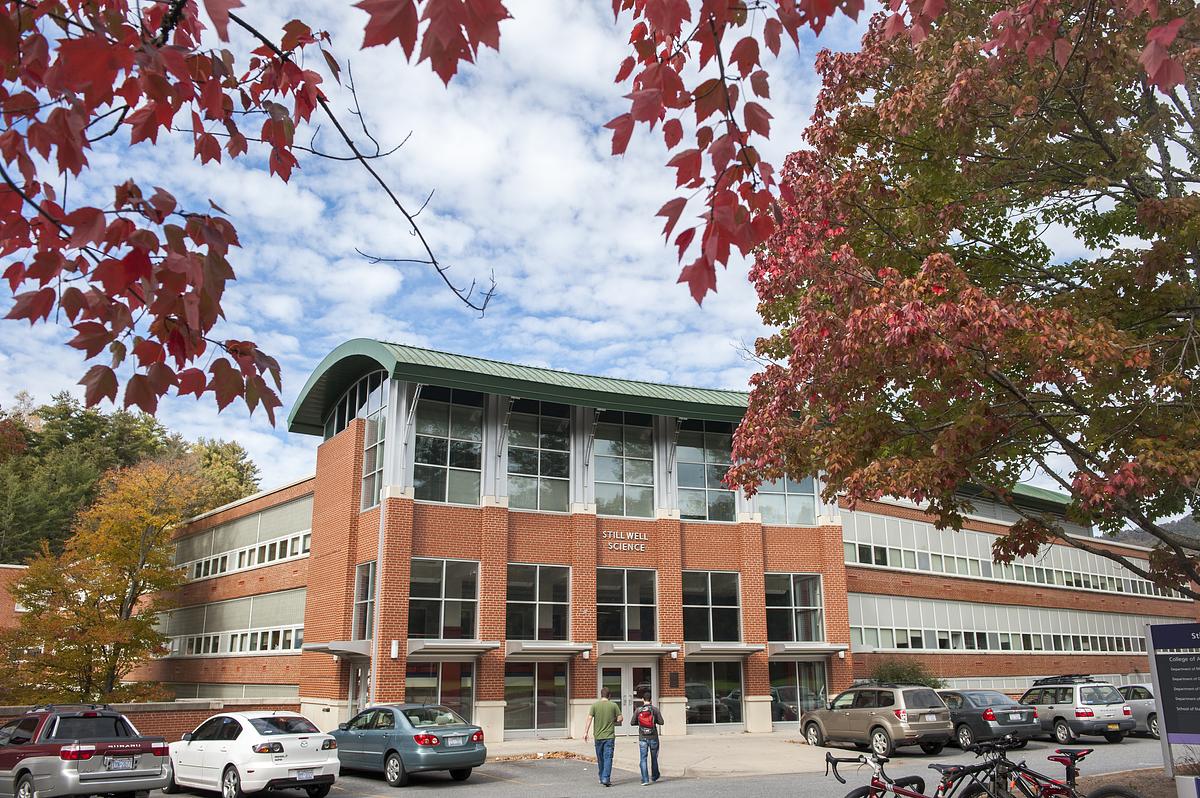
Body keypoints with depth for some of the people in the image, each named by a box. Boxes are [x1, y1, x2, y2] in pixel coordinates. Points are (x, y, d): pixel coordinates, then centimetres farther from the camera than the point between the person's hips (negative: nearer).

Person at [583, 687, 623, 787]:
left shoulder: (595, 705, 0)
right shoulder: (613, 705, -2)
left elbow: (589, 719, -7)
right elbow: (620, 718, 0)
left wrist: (585, 732, -6)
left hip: (598, 736, 2)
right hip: (610, 736, -2)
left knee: (600, 758, 14)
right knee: (608, 758, -3)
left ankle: (602, 778, 25)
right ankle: (606, 779, -13)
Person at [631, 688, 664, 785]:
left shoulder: (638, 710, -4)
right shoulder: (655, 709, -6)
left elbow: (632, 723, 1)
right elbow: (661, 722, -6)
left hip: (642, 738, 0)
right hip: (653, 737, 1)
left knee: (643, 759, 1)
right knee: (654, 758, 17)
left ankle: (645, 780, -7)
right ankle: (654, 776, 33)